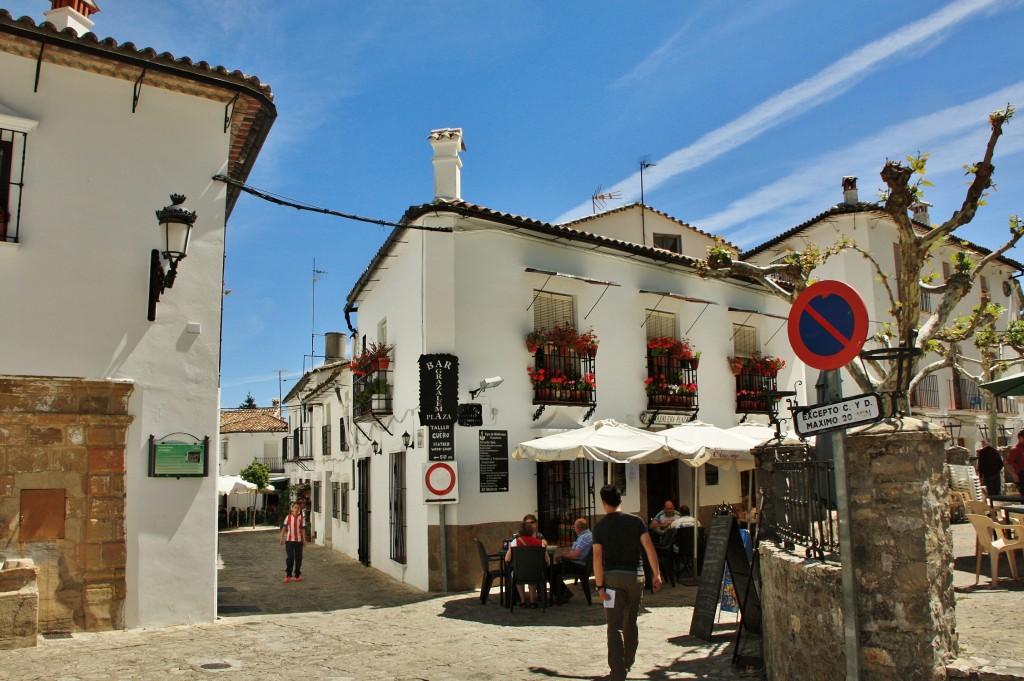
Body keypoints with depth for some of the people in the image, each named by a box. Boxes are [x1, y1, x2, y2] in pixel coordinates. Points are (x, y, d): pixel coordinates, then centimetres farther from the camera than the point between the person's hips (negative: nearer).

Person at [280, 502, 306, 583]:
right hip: (289, 540, 0)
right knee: (290, 557, -3)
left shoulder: (302, 518, -1)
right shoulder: (288, 517, 0)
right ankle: (288, 575, 8)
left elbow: (303, 529, -1)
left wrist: (304, 540, -5)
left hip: (299, 540, 0)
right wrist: (282, 538, -2)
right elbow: (284, 528, 2)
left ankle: (297, 575, 15)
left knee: (298, 558, 6)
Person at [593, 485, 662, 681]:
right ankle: (627, 663, 34)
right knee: (630, 623, 20)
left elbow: (597, 557, -8)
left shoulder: (600, 527, -1)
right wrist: (657, 574, -1)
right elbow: (649, 548, -4)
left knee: (614, 627, -2)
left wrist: (600, 586, -8)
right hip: (636, 576, 3)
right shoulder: (636, 521, 3)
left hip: (612, 577, -3)